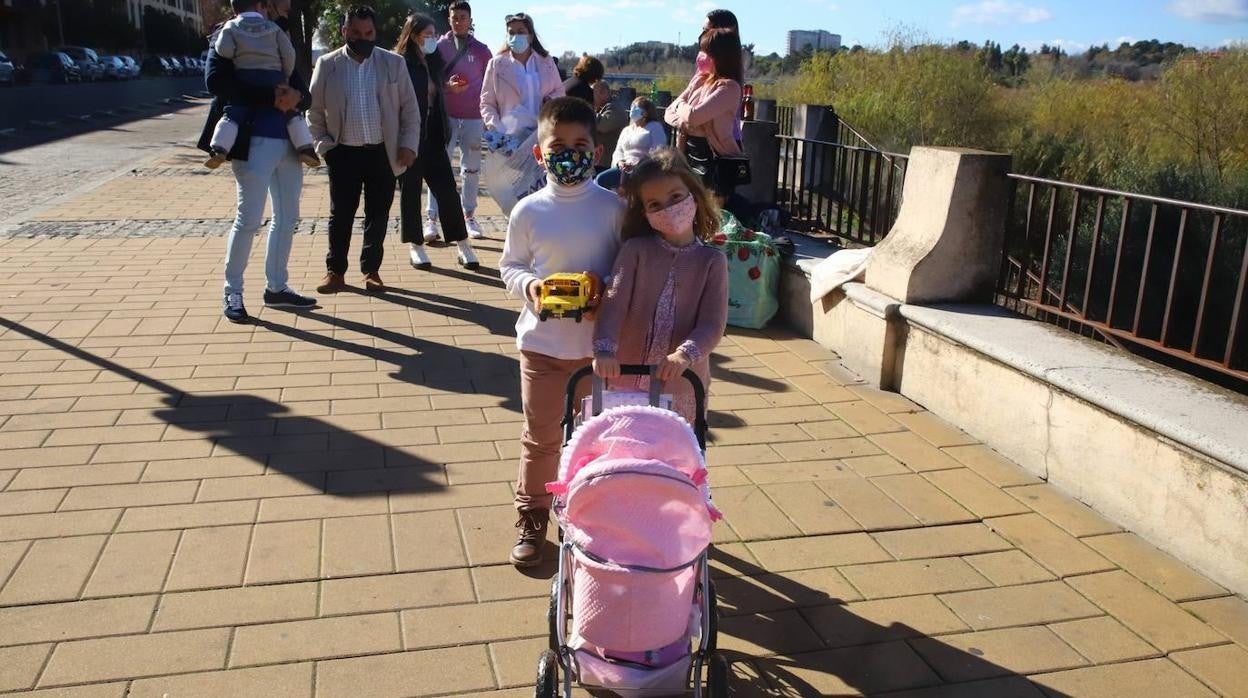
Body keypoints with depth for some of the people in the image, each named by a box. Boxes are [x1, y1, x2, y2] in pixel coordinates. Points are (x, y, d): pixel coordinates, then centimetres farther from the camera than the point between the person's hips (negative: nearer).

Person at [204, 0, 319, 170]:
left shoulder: (231, 27, 9)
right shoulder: (273, 28, 13)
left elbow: (224, 50, -6)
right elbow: (289, 53, 5)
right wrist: (286, 77, 15)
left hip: (245, 77, -1)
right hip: (273, 78, 1)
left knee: (232, 115, -3)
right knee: (291, 113, 13)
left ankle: (219, 151, -21)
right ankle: (305, 148, -1)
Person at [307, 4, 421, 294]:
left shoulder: (394, 63, 2)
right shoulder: (326, 64, 1)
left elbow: (410, 108, 5)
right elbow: (314, 111, 6)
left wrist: (409, 144, -3)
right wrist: (324, 146, -2)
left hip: (383, 152, 1)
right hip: (344, 153, 0)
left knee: (378, 214, 6)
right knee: (340, 214, 5)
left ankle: (371, 271, 19)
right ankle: (335, 272, 16)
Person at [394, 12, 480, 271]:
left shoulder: (433, 61, 10)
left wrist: (444, 130, 13)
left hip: (433, 135, 6)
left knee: (447, 189, 3)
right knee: (410, 190, 5)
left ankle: (461, 245, 7)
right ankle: (415, 246, 14)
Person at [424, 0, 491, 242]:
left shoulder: (481, 50, 8)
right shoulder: (439, 47, 4)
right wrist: (447, 86, -13)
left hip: (474, 118, 2)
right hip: (445, 116, -2)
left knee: (472, 168, 6)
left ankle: (469, 217, 15)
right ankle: (431, 219, -5)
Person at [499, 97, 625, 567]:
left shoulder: (612, 207, -6)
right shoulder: (529, 211, -5)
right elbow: (510, 265, 7)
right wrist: (528, 285, -14)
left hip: (599, 342, 0)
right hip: (542, 342, 0)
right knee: (541, 437, 11)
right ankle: (532, 519, 29)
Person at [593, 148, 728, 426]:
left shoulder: (711, 261, -3)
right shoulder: (636, 250, -2)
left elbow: (713, 324, -9)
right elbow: (614, 302, -11)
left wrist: (685, 355, -28)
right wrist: (604, 350, -27)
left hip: (684, 385, 0)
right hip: (628, 380, 1)